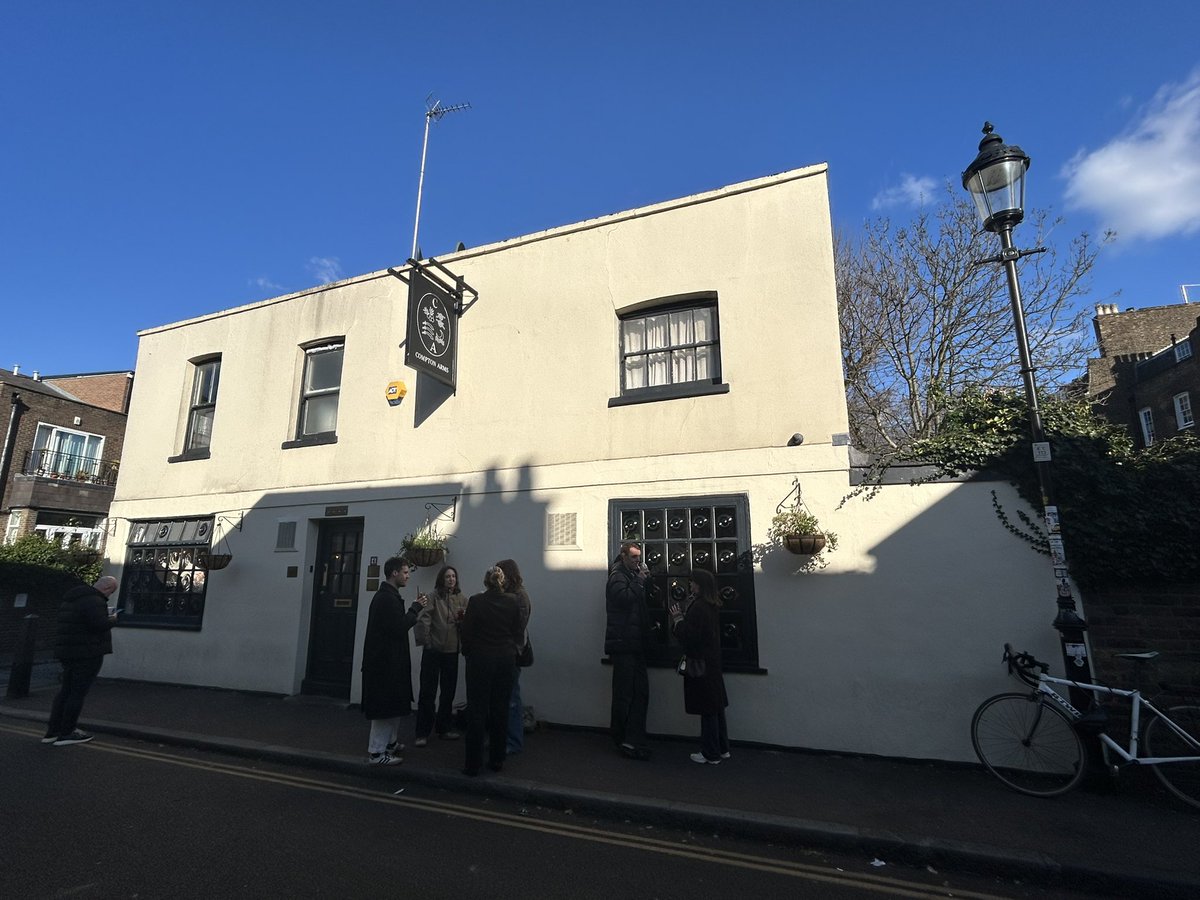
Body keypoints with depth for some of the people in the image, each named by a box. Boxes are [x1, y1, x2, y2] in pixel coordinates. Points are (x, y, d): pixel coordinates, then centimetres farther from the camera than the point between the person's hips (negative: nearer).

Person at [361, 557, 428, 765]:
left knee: (394, 704, 20)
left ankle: (390, 743, 33)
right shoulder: (387, 598, -19)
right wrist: (416, 608, -15)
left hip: (389, 659, 11)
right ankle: (377, 752, 10)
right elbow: (400, 627, -23)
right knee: (385, 706, -1)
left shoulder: (387, 595, 14)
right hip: (385, 661, -11)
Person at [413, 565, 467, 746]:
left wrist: (463, 619, -13)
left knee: (449, 692, 14)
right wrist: (425, 640, -16)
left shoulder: (462, 598, 4)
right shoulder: (434, 597, -9)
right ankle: (422, 733, 14)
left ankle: (443, 728, 30)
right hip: (433, 650, -4)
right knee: (427, 692, 2)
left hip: (452, 651, 4)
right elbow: (422, 619, -16)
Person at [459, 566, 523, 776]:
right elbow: (518, 632, 3)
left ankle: (473, 764, 10)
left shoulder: (476, 601, -11)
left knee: (476, 710, 6)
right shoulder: (512, 602, -4)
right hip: (505, 660, 3)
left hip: (480, 659, -3)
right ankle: (497, 759, 22)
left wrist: (467, 652, 9)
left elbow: (467, 632, -7)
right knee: (500, 709, 13)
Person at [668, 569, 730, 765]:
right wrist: (682, 617, 8)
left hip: (700, 665, -9)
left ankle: (711, 754, 12)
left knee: (707, 710, 1)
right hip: (712, 662, 10)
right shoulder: (712, 606, 8)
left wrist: (678, 618, -11)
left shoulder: (698, 607, -22)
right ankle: (722, 748, 29)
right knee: (716, 706, 17)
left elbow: (689, 636, -24)